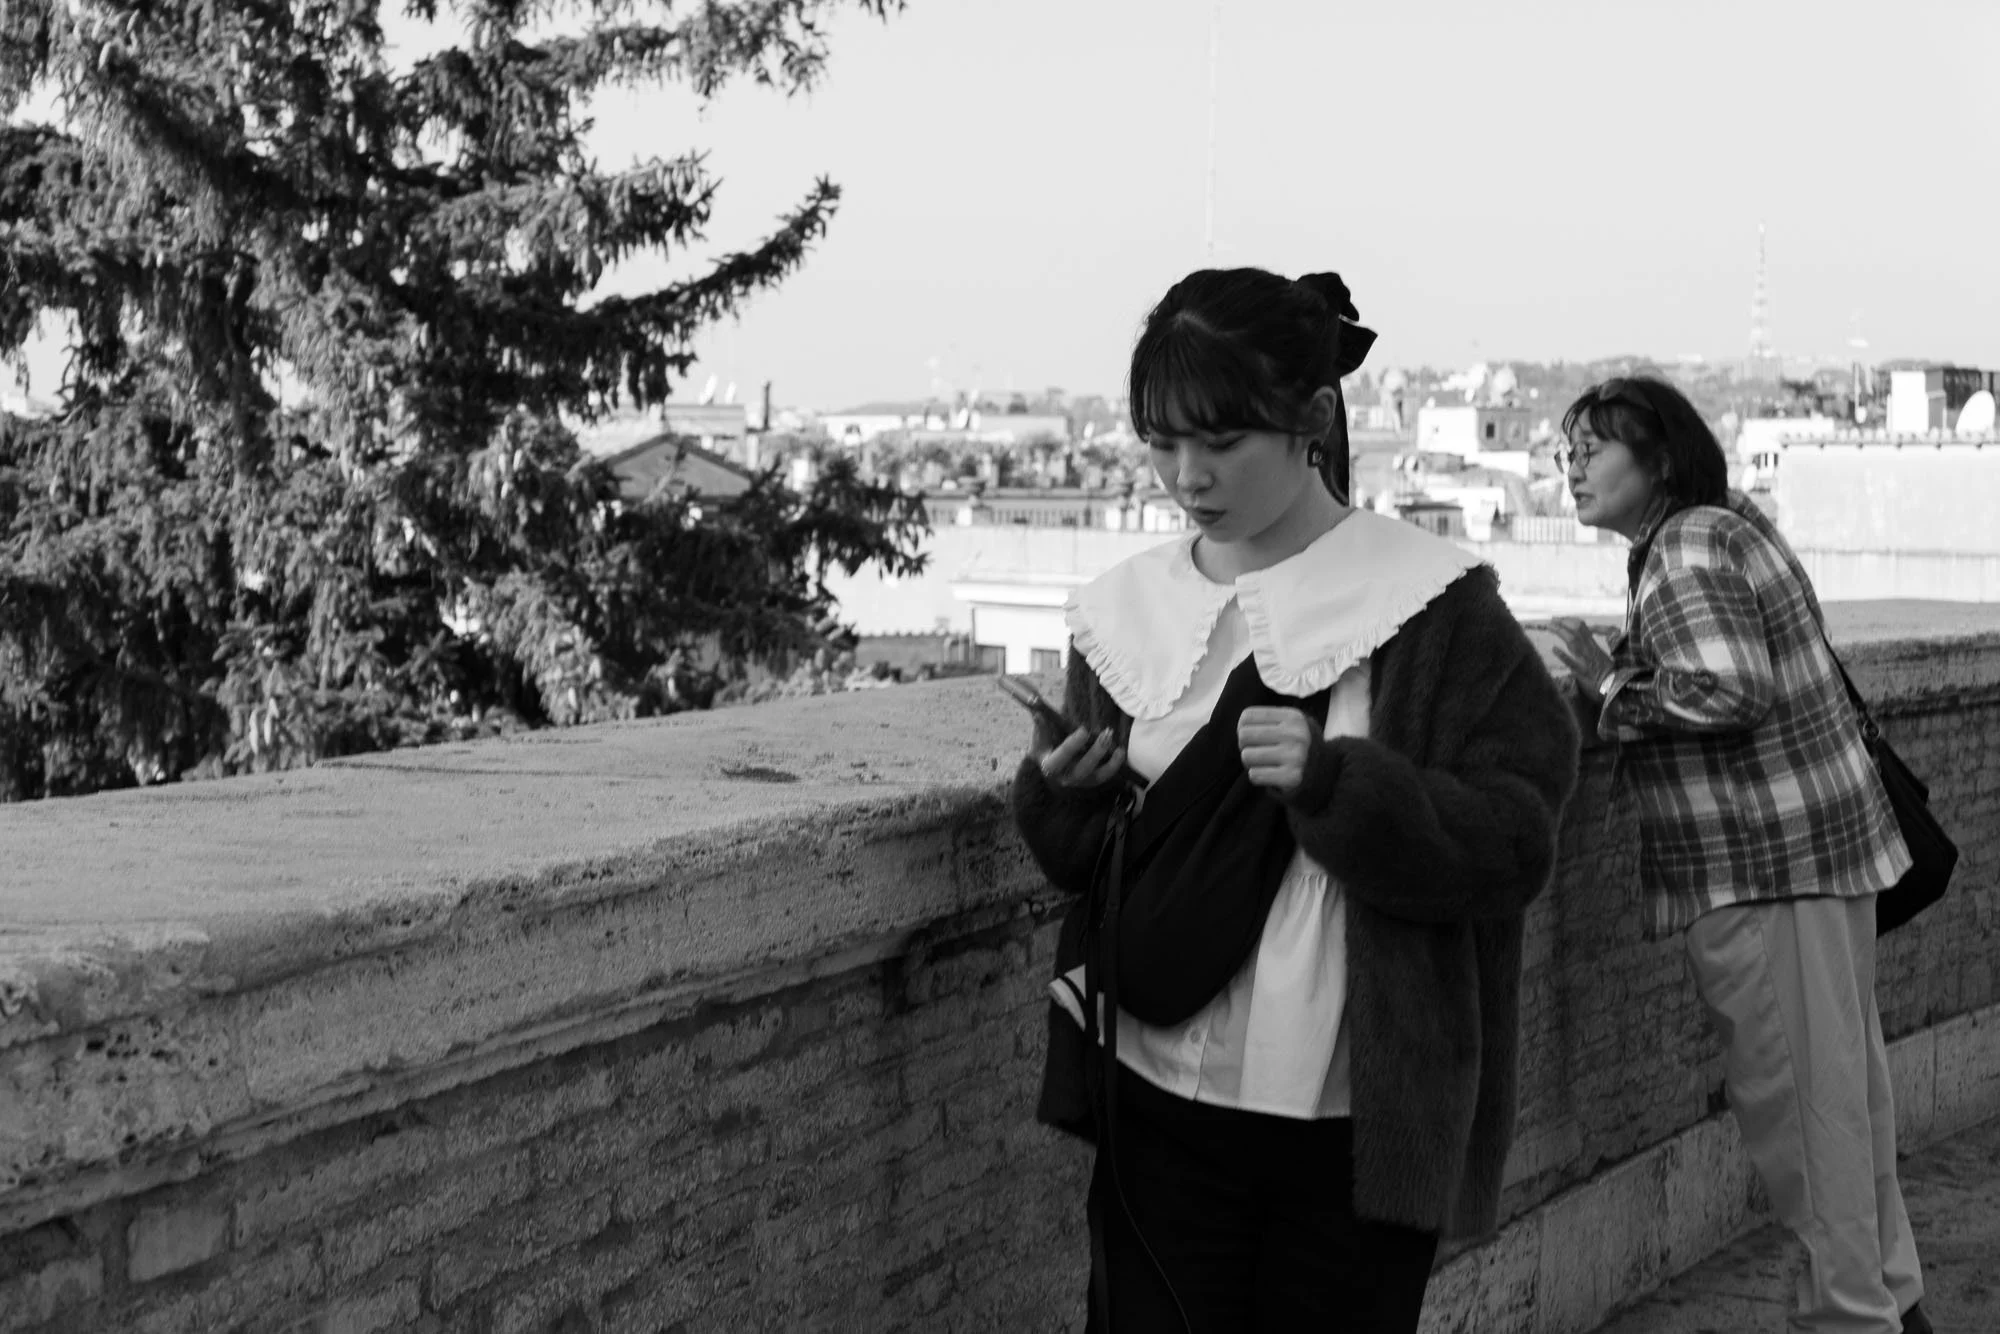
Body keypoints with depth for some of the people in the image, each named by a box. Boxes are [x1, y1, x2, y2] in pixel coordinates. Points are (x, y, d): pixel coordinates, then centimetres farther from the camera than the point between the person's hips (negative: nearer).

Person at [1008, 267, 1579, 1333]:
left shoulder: (1432, 607, -6)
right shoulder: (1126, 609, 8)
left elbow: (1515, 843, -10)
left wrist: (1336, 780, -23)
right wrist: (1059, 797, -6)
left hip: (1358, 1130, -3)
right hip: (1158, 1113, 3)